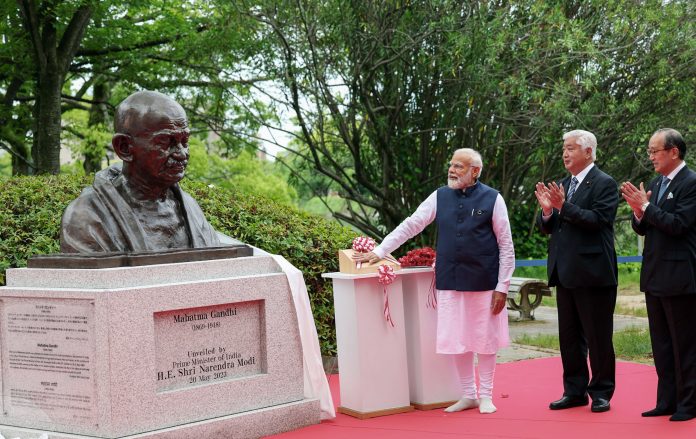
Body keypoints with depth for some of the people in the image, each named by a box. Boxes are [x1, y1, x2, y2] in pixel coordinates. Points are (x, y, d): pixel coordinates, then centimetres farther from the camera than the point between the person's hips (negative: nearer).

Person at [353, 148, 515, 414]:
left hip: (483, 282, -3)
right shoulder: (439, 197, 5)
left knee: (485, 339, 7)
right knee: (457, 340, 7)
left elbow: (506, 246, -3)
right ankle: (468, 395, 22)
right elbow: (410, 226, 5)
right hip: (449, 282, 3)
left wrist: (502, 287, -7)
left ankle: (485, 396, 22)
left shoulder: (492, 199, -4)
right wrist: (379, 252, -2)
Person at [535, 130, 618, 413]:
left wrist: (564, 206, -25)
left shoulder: (604, 184, -7)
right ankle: (575, 391, 22)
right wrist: (547, 210, -8)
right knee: (569, 337, 13)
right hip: (565, 273, 7)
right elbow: (547, 228, 12)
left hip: (593, 273, -7)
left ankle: (601, 393, 12)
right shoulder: (561, 186, 13)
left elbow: (598, 220, -20)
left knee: (598, 337, 1)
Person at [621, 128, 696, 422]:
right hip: (655, 276, 8)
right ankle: (666, 401, 21)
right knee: (661, 344, 13)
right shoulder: (655, 184, 13)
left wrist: (646, 206, -17)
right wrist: (638, 212, -6)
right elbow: (643, 229, 13)